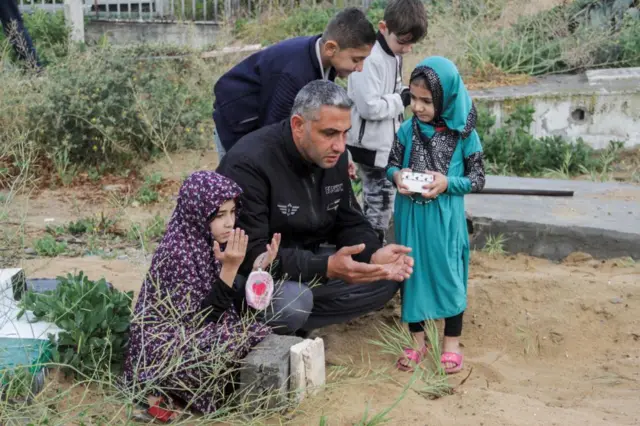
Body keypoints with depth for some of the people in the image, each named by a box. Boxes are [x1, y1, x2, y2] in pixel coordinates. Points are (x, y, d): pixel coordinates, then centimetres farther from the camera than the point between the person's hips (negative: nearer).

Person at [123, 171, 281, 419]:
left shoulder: (213, 242, 1)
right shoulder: (178, 252, -22)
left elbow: (234, 306, 4)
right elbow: (202, 319, -25)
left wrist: (259, 267, -9)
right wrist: (229, 268, -30)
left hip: (196, 333, 8)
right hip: (164, 342, -8)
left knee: (256, 331, -3)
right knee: (235, 340, -24)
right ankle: (161, 384, -7)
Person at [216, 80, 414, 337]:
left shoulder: (332, 156, -3)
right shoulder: (249, 163, -27)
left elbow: (350, 222, 5)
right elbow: (248, 253, -31)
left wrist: (373, 255, -18)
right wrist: (325, 267, -40)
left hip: (307, 259, 8)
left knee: (385, 279, -2)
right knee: (291, 302, -37)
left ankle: (294, 325, -4)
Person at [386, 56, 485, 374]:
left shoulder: (464, 134, -8)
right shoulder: (407, 130, 0)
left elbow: (477, 179, -3)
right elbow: (391, 164, 10)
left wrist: (447, 183, -19)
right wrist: (396, 176, -13)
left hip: (445, 219, -3)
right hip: (410, 216, 3)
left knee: (449, 274, 5)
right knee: (411, 272, 10)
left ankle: (451, 343, 22)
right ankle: (417, 340, 27)